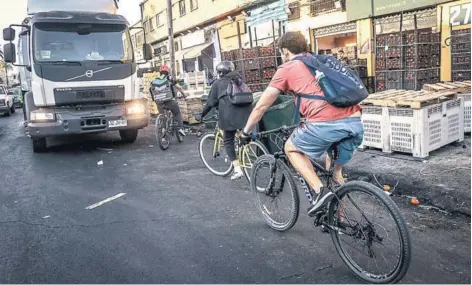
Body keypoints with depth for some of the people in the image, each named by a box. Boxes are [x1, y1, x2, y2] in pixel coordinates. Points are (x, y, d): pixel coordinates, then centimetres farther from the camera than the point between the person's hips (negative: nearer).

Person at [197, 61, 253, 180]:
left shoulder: (217, 83, 11)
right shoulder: (239, 80, 24)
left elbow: (211, 102, 8)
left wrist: (201, 115, 19)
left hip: (230, 115, -4)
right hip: (246, 113, 4)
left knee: (228, 141, 7)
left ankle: (237, 169, 0)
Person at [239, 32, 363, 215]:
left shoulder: (287, 69, 13)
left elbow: (261, 106, 17)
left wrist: (245, 132, 31)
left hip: (326, 123, -6)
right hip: (355, 122, 7)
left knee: (291, 149, 20)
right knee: (336, 170, 26)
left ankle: (319, 190, 5)